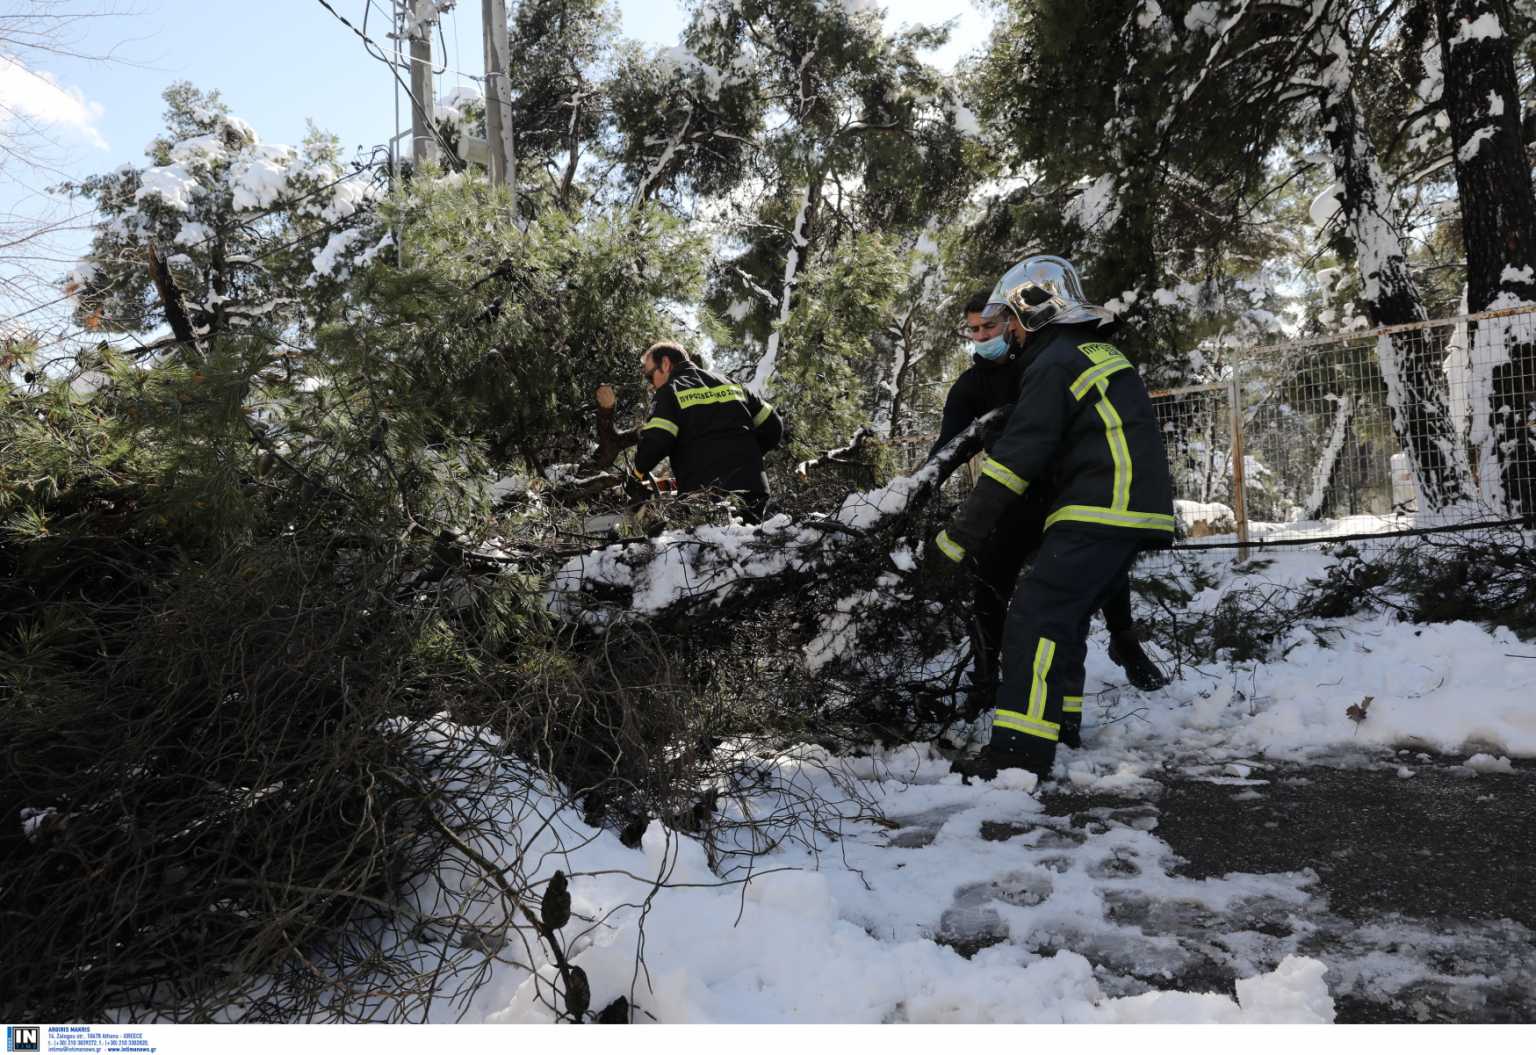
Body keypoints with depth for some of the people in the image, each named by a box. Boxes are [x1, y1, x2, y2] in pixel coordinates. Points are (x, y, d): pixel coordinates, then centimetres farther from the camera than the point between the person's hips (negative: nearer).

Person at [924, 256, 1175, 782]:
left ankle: (1021, 749, -17)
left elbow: (1016, 459, -15)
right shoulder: (1102, 353, 24)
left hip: (1099, 512, -10)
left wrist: (956, 541, -14)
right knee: (1065, 619, 16)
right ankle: (1059, 727, 24)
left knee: (1037, 618, -14)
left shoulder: (1054, 363, -8)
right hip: (1139, 511, 10)